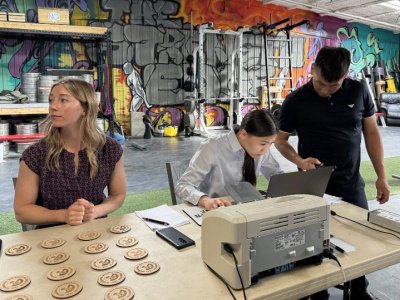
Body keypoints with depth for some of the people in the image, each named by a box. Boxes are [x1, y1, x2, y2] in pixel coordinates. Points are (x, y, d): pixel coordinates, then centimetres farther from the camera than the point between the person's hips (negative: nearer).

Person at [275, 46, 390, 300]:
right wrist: (300, 161, -20)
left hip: (351, 183, 3)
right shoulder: (296, 101, -9)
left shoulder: (359, 91, -3)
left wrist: (381, 176, 3)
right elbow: (280, 140, -1)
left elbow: (372, 133, 5)